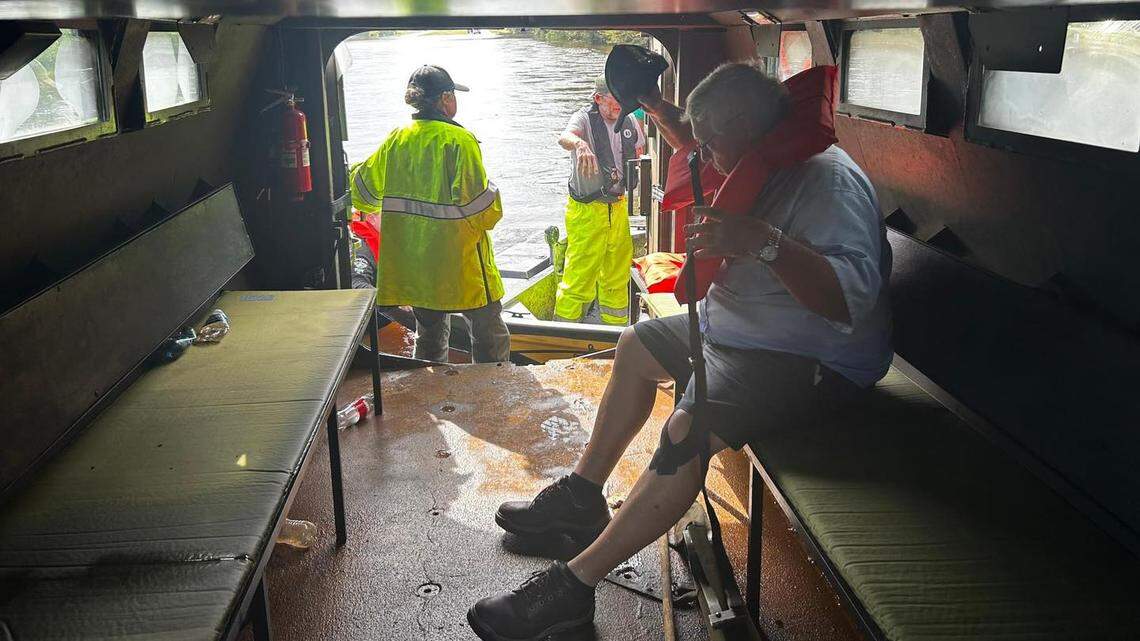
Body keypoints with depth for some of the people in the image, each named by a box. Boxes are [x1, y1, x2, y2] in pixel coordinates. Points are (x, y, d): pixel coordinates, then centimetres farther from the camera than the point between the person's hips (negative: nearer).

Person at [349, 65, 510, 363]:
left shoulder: (397, 139, 2)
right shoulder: (459, 140, -14)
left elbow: (363, 190, 13)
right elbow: (482, 208, -22)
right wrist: (492, 200, 0)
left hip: (414, 266, 6)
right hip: (462, 263, -6)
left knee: (429, 332, 21)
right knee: (491, 337, 8)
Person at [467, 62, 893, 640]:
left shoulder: (826, 181, -26)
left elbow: (853, 298, -39)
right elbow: (694, 146, 27)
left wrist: (763, 242, -45)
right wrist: (653, 104, 16)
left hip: (812, 359, -11)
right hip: (736, 326, 11)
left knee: (689, 430, -32)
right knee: (636, 346, 19)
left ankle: (573, 587, -23)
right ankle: (582, 498, 26)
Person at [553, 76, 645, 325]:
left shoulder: (630, 121, 5)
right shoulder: (585, 118, -13)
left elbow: (638, 153, 24)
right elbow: (565, 137, -36)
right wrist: (579, 144, -58)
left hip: (619, 207, 6)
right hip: (588, 209, -6)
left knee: (618, 272, 17)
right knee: (581, 272, -7)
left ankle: (616, 324, 33)